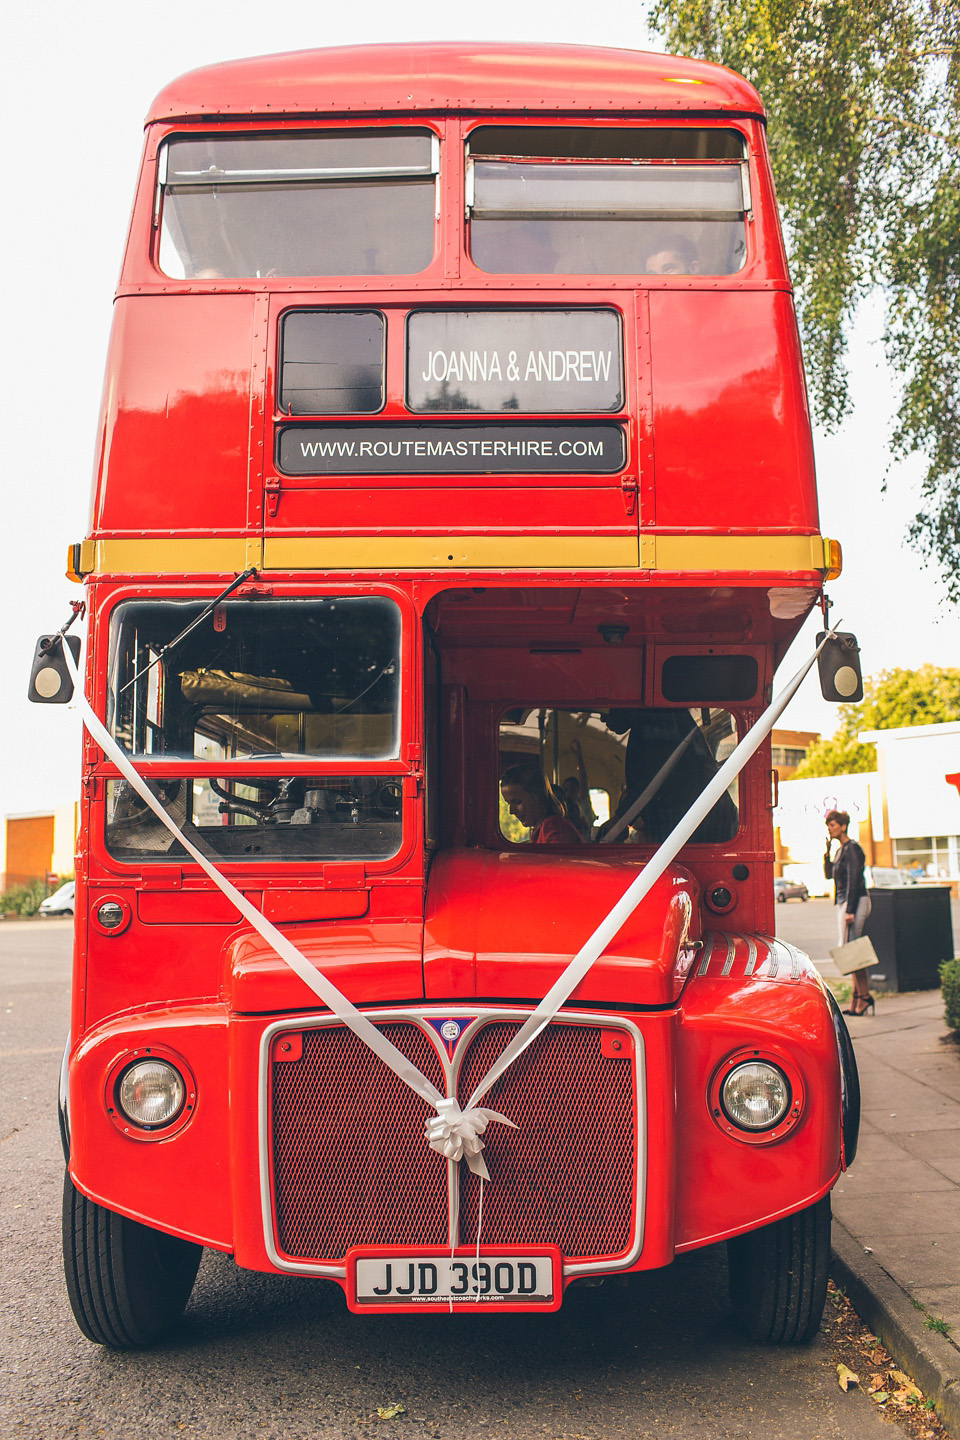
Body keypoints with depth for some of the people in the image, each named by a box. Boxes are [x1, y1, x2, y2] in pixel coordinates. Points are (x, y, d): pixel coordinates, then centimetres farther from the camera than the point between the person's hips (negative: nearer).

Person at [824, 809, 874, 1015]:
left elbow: (854, 881, -17)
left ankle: (865, 996, -5)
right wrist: (827, 852, 9)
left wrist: (850, 910, -21)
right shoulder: (841, 850, 16)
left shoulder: (852, 849, -12)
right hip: (844, 903, 10)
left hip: (855, 902, -10)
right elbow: (829, 875, 20)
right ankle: (857, 1000, 10)